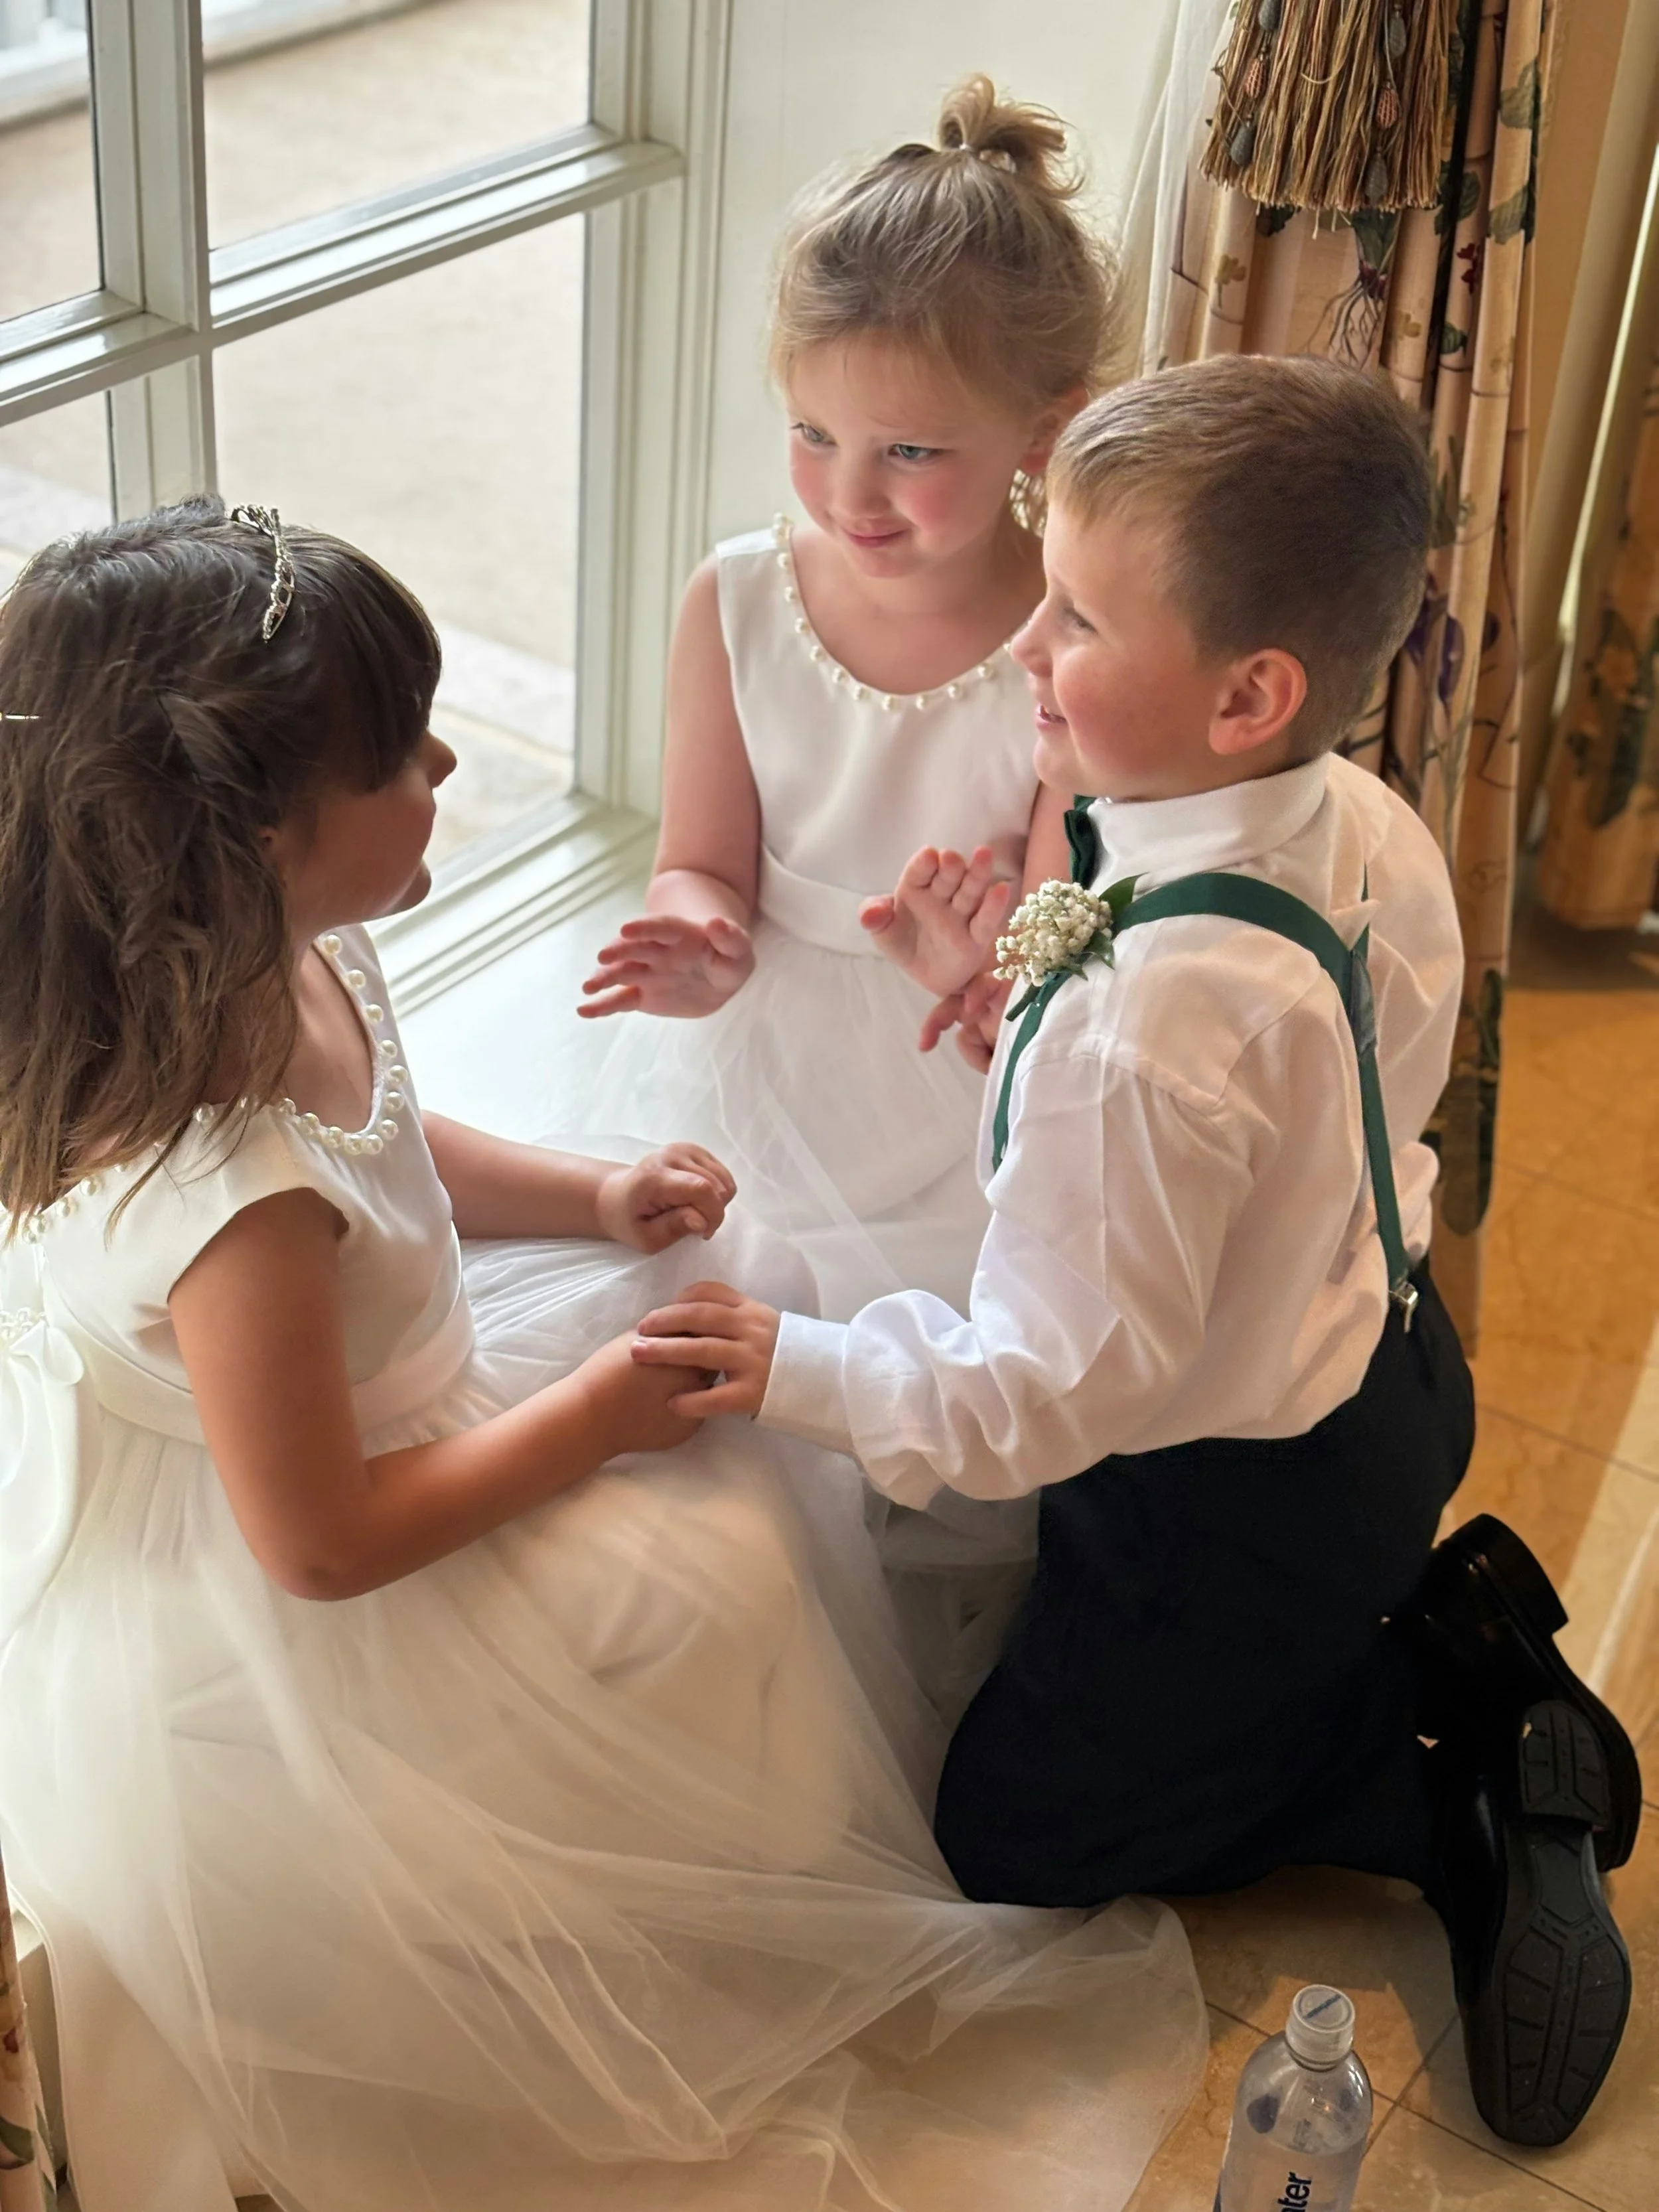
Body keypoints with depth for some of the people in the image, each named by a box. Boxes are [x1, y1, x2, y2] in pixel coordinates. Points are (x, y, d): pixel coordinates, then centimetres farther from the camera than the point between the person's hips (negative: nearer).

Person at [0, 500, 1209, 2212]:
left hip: (360, 1398, 10)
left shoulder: (283, 968, -11)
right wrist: (598, 1415, -21)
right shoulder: (232, 1194, -40)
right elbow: (321, 1542, -31)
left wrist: (594, 1199, -3)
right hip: (256, 1636, -10)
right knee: (715, 1580, -8)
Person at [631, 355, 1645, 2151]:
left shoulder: (1138, 1023, -39)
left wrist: (810, 1374, -16)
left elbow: (1060, 1386, -30)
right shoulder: (1376, 832, -13)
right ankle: (1460, 1647, 17)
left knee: (1014, 1834, 15)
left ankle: (1466, 1816, 7)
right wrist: (1033, 999, -2)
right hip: (1387, 1373, 8)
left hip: (1228, 1514, -8)